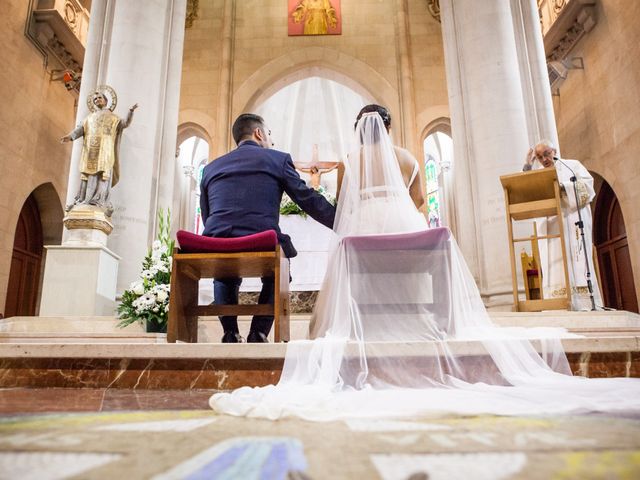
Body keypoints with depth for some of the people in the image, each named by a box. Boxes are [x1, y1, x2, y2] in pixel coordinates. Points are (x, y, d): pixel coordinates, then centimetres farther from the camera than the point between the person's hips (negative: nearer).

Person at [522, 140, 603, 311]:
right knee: (554, 264, -8)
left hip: (573, 221, -2)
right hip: (551, 225, 3)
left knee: (577, 263, -11)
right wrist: (527, 167, -2)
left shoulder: (572, 165, 13)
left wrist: (561, 186, -16)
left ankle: (584, 303, -12)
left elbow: (587, 184, -2)